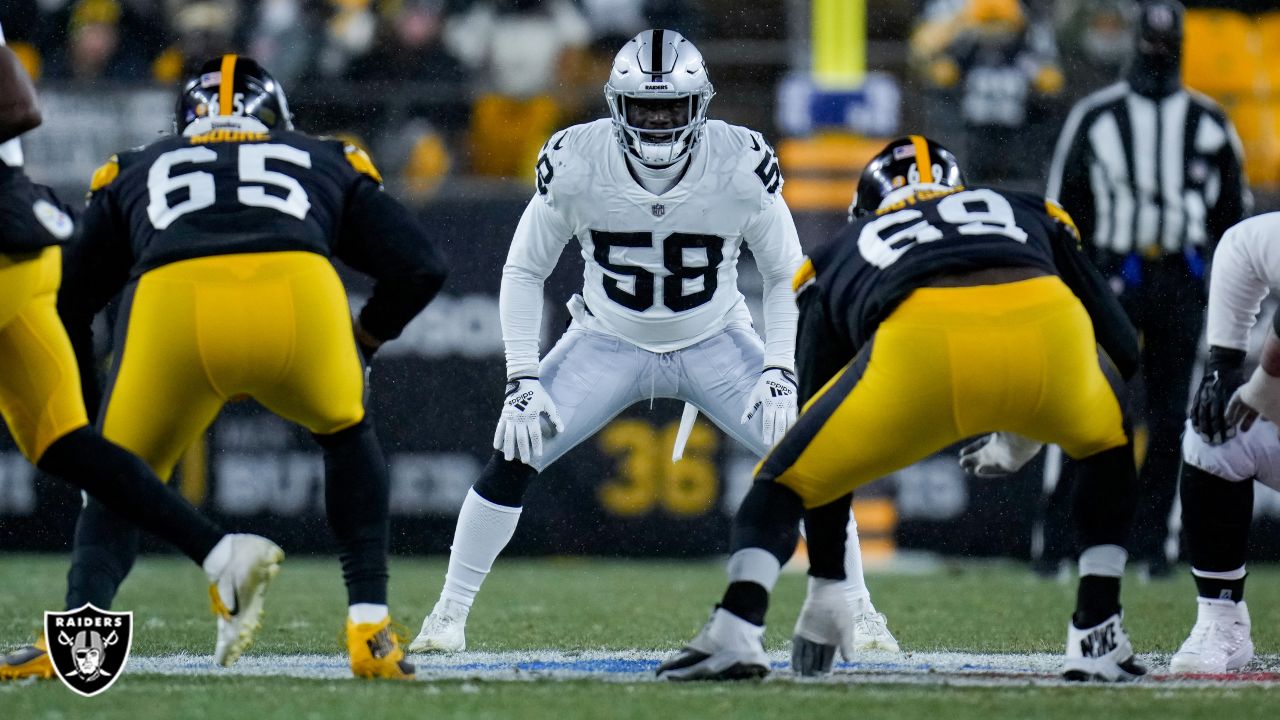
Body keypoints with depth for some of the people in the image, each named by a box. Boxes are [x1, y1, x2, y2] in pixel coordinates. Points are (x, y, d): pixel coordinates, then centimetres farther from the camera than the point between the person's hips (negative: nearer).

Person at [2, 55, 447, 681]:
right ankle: (370, 626, 20)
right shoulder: (327, 163, 38)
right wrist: (361, 345, 44)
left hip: (170, 303, 0)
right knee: (346, 434, 32)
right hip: (299, 293, 0)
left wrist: (90, 417, 46)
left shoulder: (135, 172, 38)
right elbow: (421, 266, 28)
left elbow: (68, 301, 33)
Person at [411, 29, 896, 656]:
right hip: (609, 342, 0)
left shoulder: (742, 166, -24)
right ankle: (449, 615, 0)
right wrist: (522, 381, -16)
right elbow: (524, 272, -9)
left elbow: (785, 274, -8)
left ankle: (857, 614, 6)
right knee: (513, 456, -16)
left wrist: (780, 369, -20)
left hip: (716, 344, 0)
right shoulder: (576, 164, -23)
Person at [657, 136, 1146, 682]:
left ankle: (736, 630, -4)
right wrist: (1021, 440, 48)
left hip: (919, 349, -1)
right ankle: (1097, 636, 21)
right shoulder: (1030, 213, 42)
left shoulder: (839, 257, 38)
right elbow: (1123, 351, 36)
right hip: (1044, 326, 1)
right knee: (1112, 446, 35)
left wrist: (826, 593, 45)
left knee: (782, 485, 22)